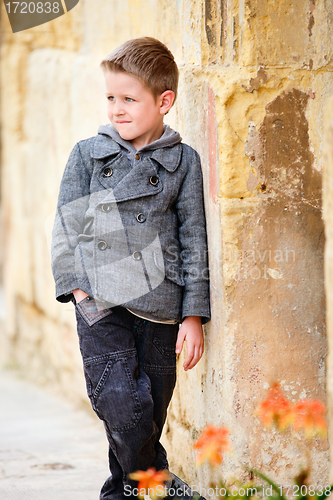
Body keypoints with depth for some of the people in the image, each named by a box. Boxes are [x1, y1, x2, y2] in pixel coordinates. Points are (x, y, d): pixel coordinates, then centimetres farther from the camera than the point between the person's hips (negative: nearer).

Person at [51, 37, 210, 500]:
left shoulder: (183, 161, 7)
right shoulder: (88, 154, 7)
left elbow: (194, 239, 8)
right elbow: (67, 226, 10)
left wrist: (194, 314, 3)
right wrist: (77, 286, -3)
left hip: (159, 306, 1)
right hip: (101, 304, -1)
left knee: (150, 411, 6)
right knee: (121, 401, -15)